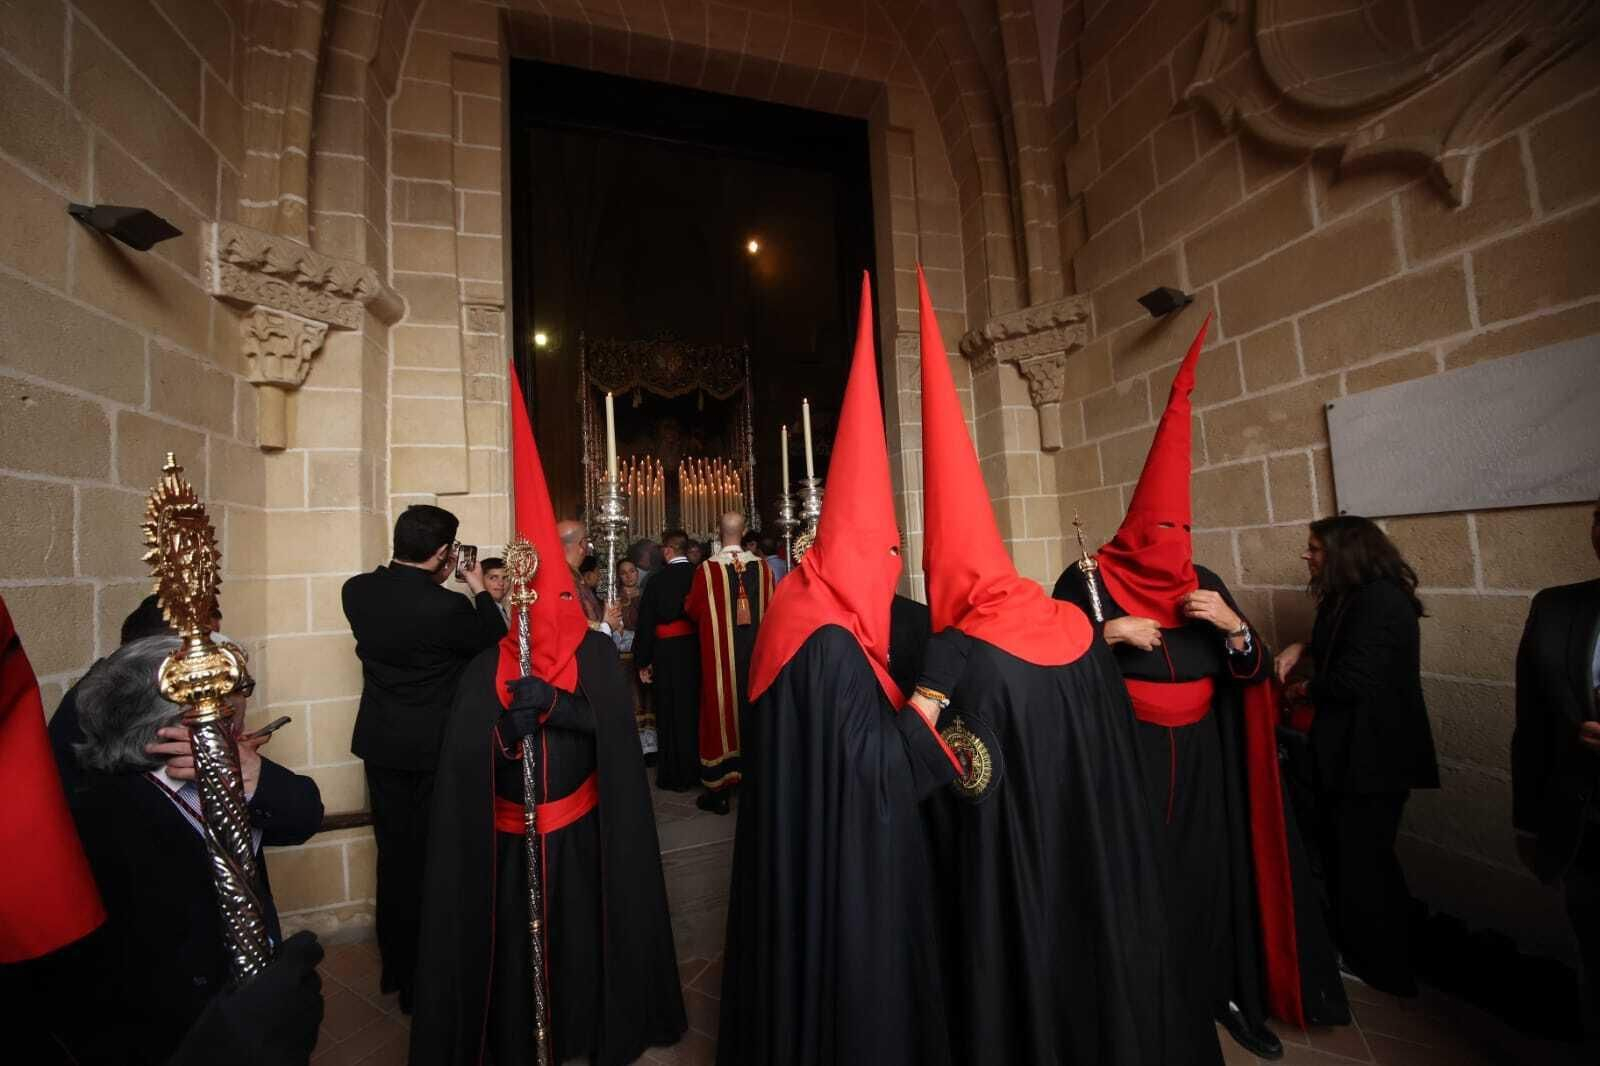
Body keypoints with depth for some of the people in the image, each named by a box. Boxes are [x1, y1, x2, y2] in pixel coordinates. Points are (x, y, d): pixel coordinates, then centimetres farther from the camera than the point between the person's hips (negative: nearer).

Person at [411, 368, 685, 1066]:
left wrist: (550, 704, -27)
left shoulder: (596, 654, -4)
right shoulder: (486, 667, -1)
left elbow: (612, 721, -16)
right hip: (508, 833, 1)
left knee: (581, 932, 12)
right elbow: (463, 753, -10)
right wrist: (509, 720, -27)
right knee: (512, 940, 10)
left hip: (580, 826, -1)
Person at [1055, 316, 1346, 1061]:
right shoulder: (1086, 581, -10)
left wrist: (1235, 627, -14)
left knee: (1210, 877, 14)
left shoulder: (1204, 585, 4)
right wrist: (1108, 634, -25)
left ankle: (1227, 996, 38)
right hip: (1126, 760, -4)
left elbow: (1253, 677, 5)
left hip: (1202, 761, 5)